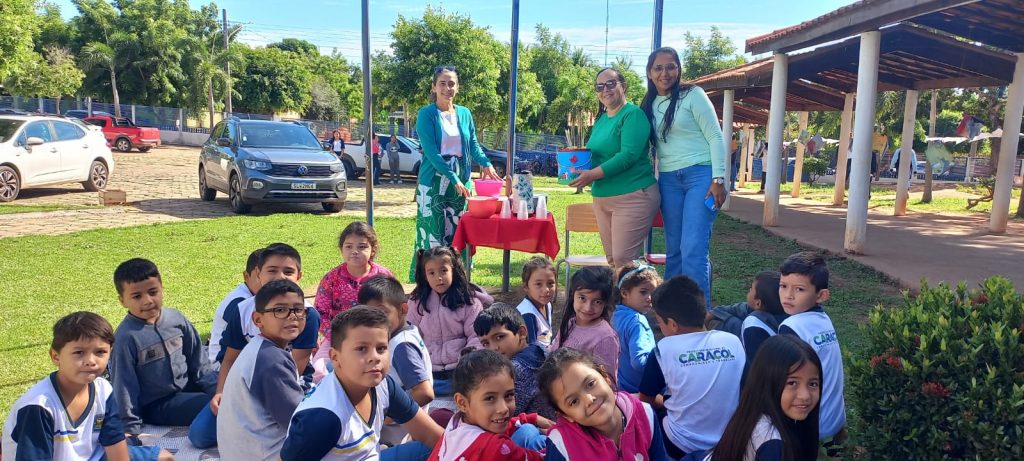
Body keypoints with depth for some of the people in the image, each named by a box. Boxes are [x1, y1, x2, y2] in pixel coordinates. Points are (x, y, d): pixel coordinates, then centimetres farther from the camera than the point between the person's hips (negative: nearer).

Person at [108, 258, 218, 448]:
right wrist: (131, 429, -8)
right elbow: (124, 386, -11)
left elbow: (198, 362, 8)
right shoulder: (125, 337, -16)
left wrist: (216, 388, 2)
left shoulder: (176, 318, -2)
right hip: (157, 404, -6)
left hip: (187, 388, 6)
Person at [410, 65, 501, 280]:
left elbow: (473, 144, 12)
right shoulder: (426, 114, -6)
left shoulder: (465, 113, 10)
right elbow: (431, 152, -14)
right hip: (433, 182, -5)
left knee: (457, 233, 9)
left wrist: (485, 163, -10)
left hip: (461, 181, 5)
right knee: (432, 234, -6)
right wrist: (453, 178, -22)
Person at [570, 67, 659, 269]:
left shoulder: (633, 114, -10)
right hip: (602, 198, 8)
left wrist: (593, 174, -23)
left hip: (632, 197, -8)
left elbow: (628, 155, -21)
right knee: (611, 260, 12)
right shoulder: (600, 118, 15)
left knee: (623, 261, -9)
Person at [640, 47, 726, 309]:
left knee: (693, 250, -13)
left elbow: (715, 137, -6)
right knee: (673, 249, 8)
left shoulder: (692, 95, -4)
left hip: (701, 175, -5)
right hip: (668, 180, 5)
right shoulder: (650, 104, 12)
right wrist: (653, 181, 7)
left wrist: (718, 180, -13)